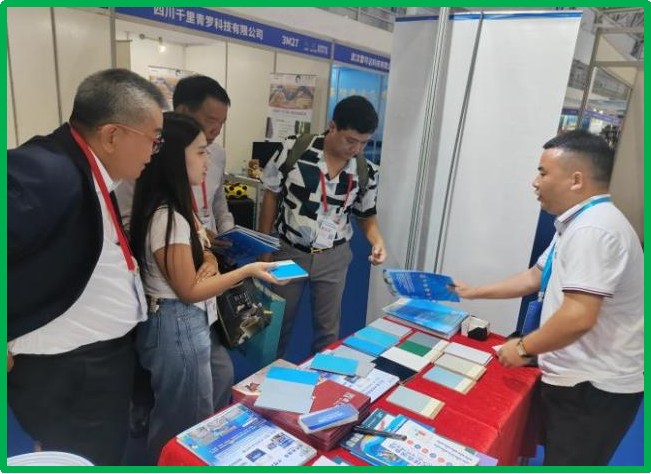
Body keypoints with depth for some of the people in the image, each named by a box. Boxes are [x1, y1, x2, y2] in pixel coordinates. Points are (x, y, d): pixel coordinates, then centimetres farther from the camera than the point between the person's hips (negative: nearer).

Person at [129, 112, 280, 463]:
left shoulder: (176, 205, 4)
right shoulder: (167, 218, -26)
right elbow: (189, 290, -21)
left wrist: (209, 260, -5)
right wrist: (248, 270, -16)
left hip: (189, 323, 9)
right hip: (177, 327, -9)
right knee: (187, 425, 11)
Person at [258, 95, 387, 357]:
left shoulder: (367, 171, -8)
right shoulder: (293, 149, -15)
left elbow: (367, 215, 6)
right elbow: (271, 195, -4)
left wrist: (377, 240, -15)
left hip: (333, 257, 2)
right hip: (289, 251, -1)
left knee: (328, 327, 15)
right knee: (278, 322, 16)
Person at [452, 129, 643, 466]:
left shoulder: (592, 230, -25)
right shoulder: (580, 224, 12)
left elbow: (578, 317, -32)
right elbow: (534, 277, 18)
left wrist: (524, 348, -16)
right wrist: (473, 292, 19)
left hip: (594, 387, -10)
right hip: (579, 378, 10)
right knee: (555, 458, 24)